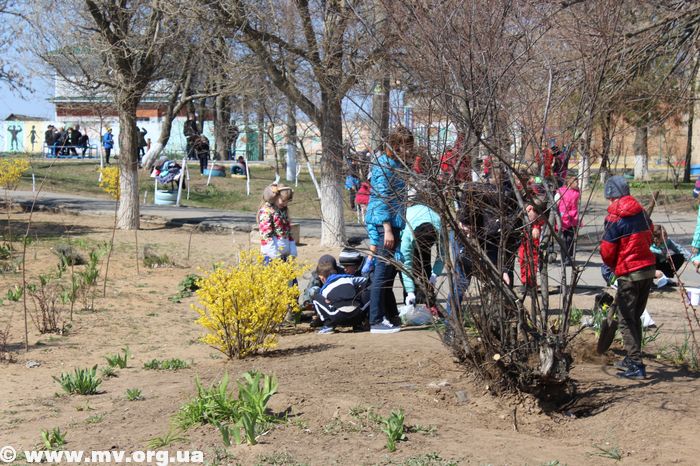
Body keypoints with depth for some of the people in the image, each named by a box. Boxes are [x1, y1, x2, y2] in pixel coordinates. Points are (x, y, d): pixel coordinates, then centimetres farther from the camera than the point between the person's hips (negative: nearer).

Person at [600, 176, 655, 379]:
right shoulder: (641, 212, 5)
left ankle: (636, 365, -3)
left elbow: (607, 251, -11)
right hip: (649, 269, 7)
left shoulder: (615, 217, -14)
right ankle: (632, 359, 28)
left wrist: (613, 266, 9)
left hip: (629, 273, -7)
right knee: (636, 316, 19)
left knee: (626, 320, 1)